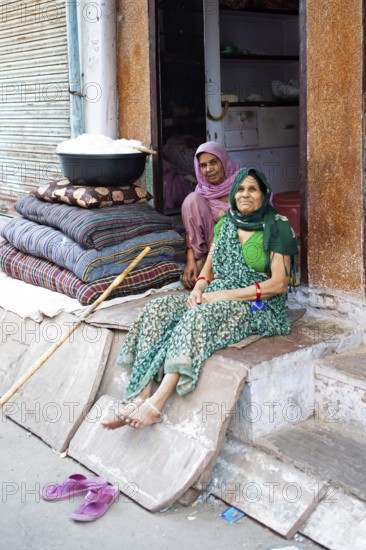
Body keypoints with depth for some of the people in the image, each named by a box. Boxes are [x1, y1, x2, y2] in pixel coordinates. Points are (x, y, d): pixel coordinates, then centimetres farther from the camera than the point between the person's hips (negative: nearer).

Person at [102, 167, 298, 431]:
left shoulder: (277, 226, -4)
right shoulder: (226, 223, 15)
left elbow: (280, 283, -11)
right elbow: (209, 267, 19)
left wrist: (228, 294, -16)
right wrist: (200, 287, -5)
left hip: (258, 307, -6)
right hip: (218, 297, 6)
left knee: (199, 316, -37)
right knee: (157, 309, -19)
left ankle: (157, 403, -41)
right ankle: (141, 396, -29)